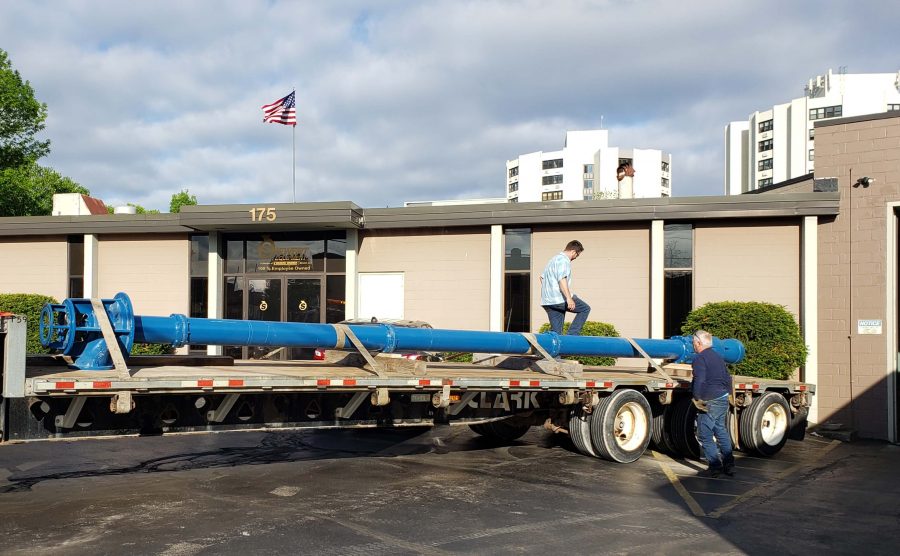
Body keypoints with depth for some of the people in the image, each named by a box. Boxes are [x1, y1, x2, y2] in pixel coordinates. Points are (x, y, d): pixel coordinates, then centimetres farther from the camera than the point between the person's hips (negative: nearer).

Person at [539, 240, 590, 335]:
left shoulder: (554, 258, 23)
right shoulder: (564, 260, -9)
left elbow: (542, 277, 31)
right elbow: (562, 279, -23)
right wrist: (569, 298, -29)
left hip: (547, 301, 10)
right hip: (559, 299, -10)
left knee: (555, 331, 10)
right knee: (585, 309, 3)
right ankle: (571, 335, -7)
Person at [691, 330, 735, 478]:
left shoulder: (700, 359, -12)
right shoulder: (718, 357, 17)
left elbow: (699, 381, -23)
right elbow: (727, 378, 20)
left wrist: (697, 398, -17)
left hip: (710, 402, -9)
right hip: (723, 399, 9)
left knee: (705, 435, -1)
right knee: (721, 431, 17)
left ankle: (715, 467, -1)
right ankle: (729, 464, 20)